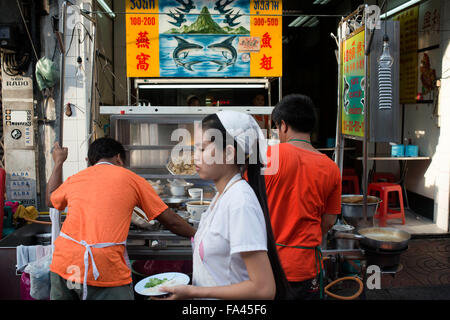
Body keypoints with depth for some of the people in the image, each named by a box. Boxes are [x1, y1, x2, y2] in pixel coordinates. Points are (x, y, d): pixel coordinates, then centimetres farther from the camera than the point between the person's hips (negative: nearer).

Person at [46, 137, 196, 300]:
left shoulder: (73, 180, 15)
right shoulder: (130, 179, 6)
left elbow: (51, 200, 39)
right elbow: (171, 221, 7)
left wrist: (58, 162, 48)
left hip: (63, 265, 5)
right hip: (105, 273, -5)